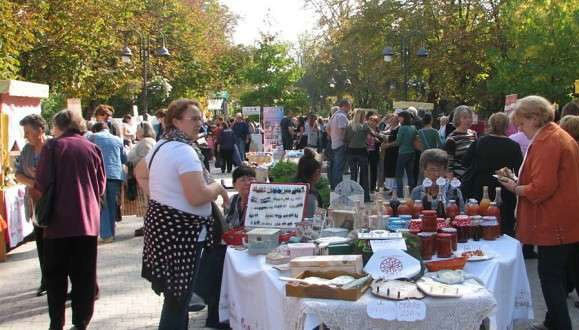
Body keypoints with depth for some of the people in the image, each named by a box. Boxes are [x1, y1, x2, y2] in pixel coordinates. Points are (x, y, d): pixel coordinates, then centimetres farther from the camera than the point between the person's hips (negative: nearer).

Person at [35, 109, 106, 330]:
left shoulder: (52, 146, -4)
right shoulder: (93, 148, 4)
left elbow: (42, 185, -8)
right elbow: (101, 186, 6)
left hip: (59, 221, -2)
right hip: (88, 221, 2)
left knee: (55, 275, 10)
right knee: (84, 275, 9)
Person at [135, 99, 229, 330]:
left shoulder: (161, 146, 13)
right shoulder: (184, 151, -19)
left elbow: (140, 173, 30)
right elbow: (198, 197, -27)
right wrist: (218, 188, -9)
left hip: (161, 221, 10)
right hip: (180, 229, -10)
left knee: (174, 298, 20)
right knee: (178, 301, -2)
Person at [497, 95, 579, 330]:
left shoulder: (546, 142, -18)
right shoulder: (559, 136, 14)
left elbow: (541, 189, -24)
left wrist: (515, 188, -7)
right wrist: (520, 182, 12)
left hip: (554, 224, -10)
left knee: (550, 277, -1)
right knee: (557, 275, 18)